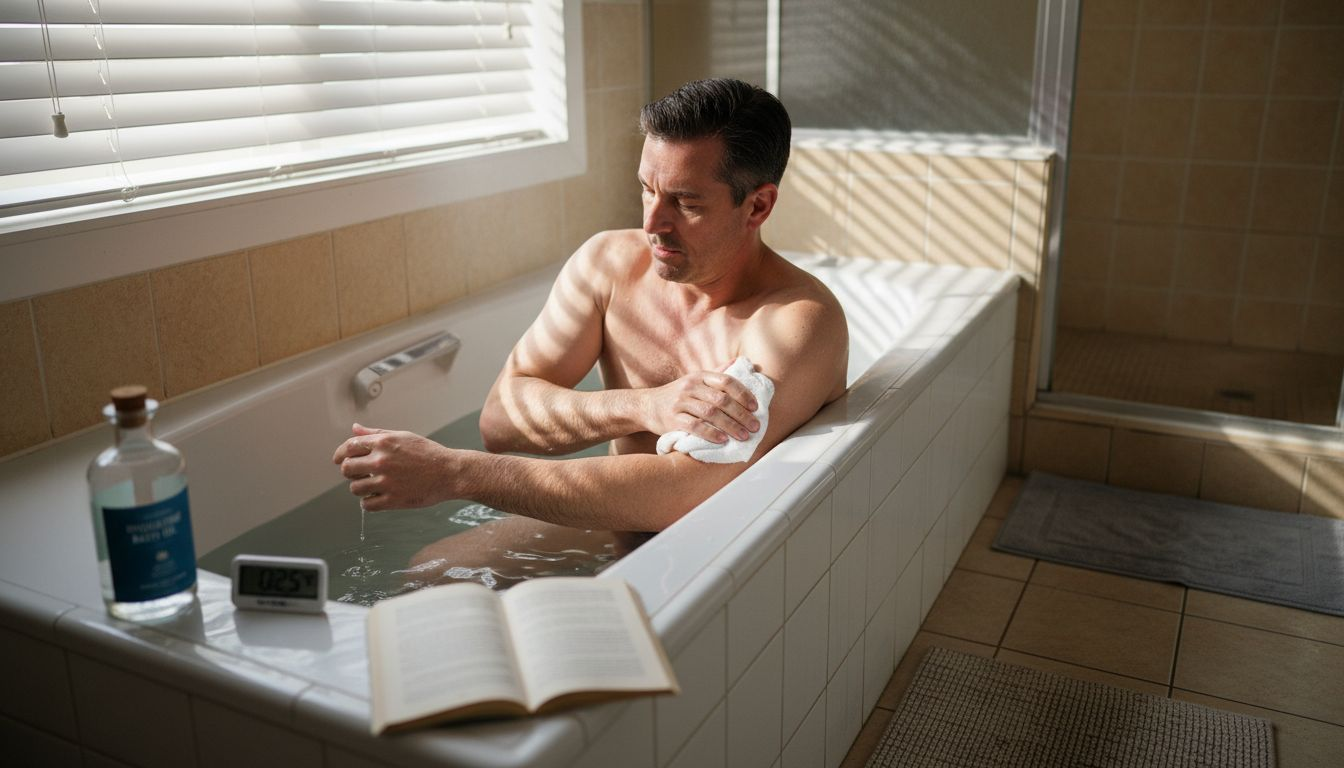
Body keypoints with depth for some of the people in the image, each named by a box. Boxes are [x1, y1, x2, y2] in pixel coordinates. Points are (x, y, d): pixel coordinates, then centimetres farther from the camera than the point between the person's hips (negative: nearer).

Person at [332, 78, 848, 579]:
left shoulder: (801, 321, -24)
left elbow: (681, 492, -35)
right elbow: (501, 415, -9)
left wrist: (454, 473, -35)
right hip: (615, 527, 6)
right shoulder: (608, 263, -5)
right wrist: (643, 407, -29)